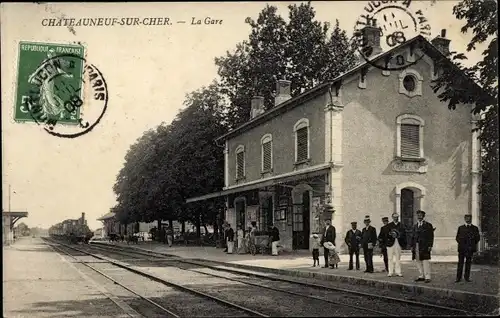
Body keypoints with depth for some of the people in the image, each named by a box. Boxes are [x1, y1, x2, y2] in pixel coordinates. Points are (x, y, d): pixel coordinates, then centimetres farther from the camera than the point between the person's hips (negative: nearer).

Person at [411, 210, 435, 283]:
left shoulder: (428, 225, 1)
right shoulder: (415, 226, 17)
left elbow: (431, 236, -3)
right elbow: (413, 237, 17)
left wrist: (430, 246, -11)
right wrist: (412, 246, 10)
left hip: (424, 246, -5)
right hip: (416, 246, 6)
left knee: (425, 261, -7)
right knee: (418, 262, 6)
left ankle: (427, 277, -4)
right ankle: (421, 276, 14)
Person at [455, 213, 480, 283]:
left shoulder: (475, 228, 10)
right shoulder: (460, 228, 11)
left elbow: (478, 238, 10)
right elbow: (457, 237, 11)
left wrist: (473, 243, 0)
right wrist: (461, 243, -1)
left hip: (470, 248, 0)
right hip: (462, 248, 0)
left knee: (468, 263, 3)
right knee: (460, 263, -2)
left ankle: (467, 277, 9)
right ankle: (458, 278, -1)